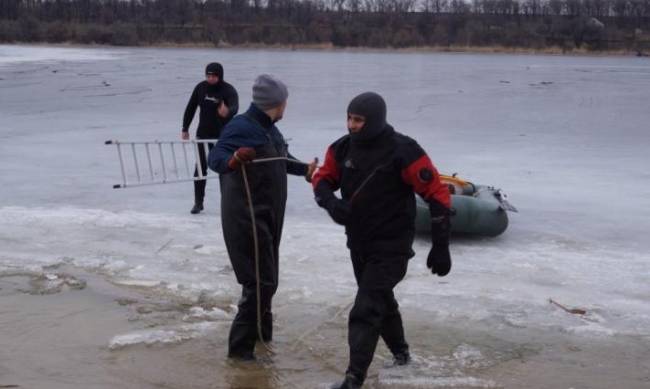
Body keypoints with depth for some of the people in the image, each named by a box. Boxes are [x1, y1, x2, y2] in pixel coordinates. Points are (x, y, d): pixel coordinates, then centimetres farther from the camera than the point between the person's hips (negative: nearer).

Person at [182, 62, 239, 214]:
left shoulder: (228, 90, -13)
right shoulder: (201, 87, -2)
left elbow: (234, 108, -32)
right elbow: (191, 108, 8)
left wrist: (227, 112, -56)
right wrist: (185, 129, 7)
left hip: (223, 134, -3)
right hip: (203, 133, 3)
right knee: (200, 168, 0)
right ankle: (198, 202, 7)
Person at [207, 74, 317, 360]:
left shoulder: (269, 129, 12)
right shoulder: (241, 127, -18)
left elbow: (282, 160, 28)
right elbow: (214, 158, -31)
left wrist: (305, 169, 39)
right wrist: (233, 160, -51)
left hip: (268, 218, 10)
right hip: (246, 219, -10)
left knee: (265, 278, 20)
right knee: (261, 282, -10)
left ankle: (261, 331, 37)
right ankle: (240, 346, -1)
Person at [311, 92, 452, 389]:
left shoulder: (402, 151, -22)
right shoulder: (342, 148, -5)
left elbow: (437, 194, -17)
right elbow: (322, 179, 6)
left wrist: (440, 247, -16)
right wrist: (330, 201, -20)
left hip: (391, 248, -7)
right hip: (358, 243, 7)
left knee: (365, 311, -13)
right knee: (381, 300, 24)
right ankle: (400, 351, 47)